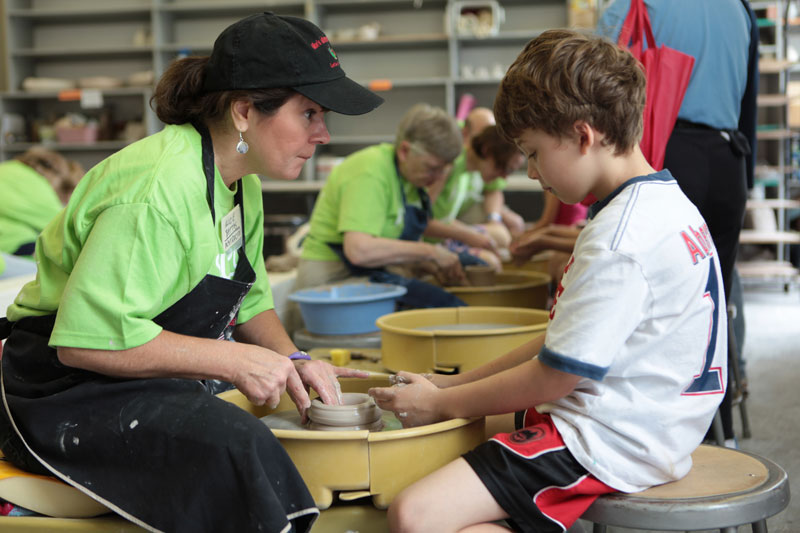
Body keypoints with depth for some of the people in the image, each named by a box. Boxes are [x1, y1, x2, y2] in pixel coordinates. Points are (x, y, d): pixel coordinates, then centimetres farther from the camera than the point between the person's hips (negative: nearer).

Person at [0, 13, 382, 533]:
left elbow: (249, 298, 17)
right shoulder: (159, 188, -25)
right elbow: (88, 338, -29)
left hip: (157, 375, 10)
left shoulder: (241, 185, 7)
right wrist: (234, 361, -26)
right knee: (238, 445, -32)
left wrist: (291, 361, -3)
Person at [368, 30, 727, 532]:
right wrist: (454, 383, 11)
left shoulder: (619, 236, -22)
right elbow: (563, 345, 14)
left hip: (604, 444, -11)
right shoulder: (664, 203, 11)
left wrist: (439, 403, -4)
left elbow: (552, 378, -18)